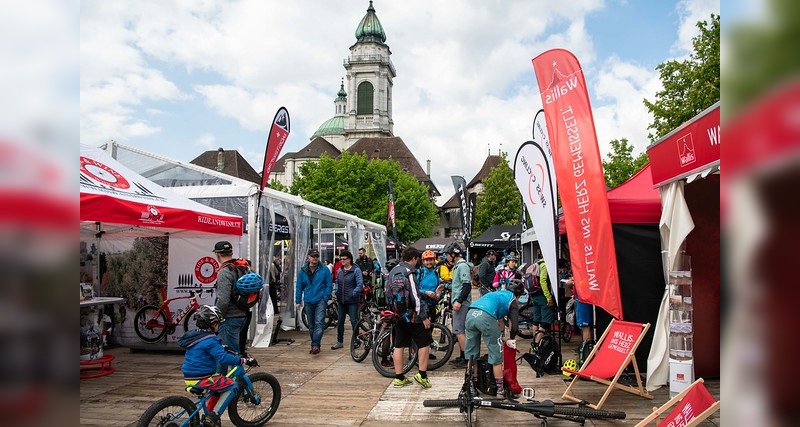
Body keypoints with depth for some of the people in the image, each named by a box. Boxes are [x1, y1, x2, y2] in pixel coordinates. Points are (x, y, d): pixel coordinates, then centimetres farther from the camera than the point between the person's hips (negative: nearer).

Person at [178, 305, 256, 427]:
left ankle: (208, 417, 25)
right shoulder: (210, 340, -19)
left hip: (189, 377, 10)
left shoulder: (194, 336, 11)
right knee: (231, 386, -3)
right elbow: (223, 358, -28)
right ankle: (214, 416, -5)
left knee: (219, 386, 24)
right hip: (202, 379, -10)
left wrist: (224, 348, 31)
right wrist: (244, 361, -25)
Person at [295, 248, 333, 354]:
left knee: (319, 323, -17)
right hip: (308, 302, 4)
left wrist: (325, 299, -9)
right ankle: (314, 345, 22)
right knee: (311, 325, 12)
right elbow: (299, 287, 9)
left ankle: (315, 345, -21)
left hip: (320, 301, -4)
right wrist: (298, 301, 6)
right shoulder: (303, 271, 4)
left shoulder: (324, 270, -4)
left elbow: (329, 285, -2)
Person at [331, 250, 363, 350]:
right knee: (340, 322, 11)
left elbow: (360, 284, -13)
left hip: (352, 301, -6)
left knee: (354, 321, -1)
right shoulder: (339, 270, 11)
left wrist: (353, 294, -17)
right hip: (341, 300, 6)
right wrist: (336, 292, 5)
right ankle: (340, 342, 22)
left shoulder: (356, 270, -8)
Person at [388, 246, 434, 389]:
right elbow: (415, 297, -21)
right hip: (410, 315, -8)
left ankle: (399, 378, 15)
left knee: (399, 345, 11)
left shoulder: (393, 271, 12)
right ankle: (422, 375, 2)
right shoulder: (409, 272, -16)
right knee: (425, 342, 4)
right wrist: (424, 317, -17)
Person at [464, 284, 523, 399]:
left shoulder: (498, 293, 36)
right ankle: (500, 390, 17)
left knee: (471, 354, 20)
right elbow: (514, 326, 7)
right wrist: (511, 340, 26)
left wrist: (502, 337, 50)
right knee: (496, 355, 10)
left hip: (470, 313, 6)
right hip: (485, 317, -6)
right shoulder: (512, 301, 18)